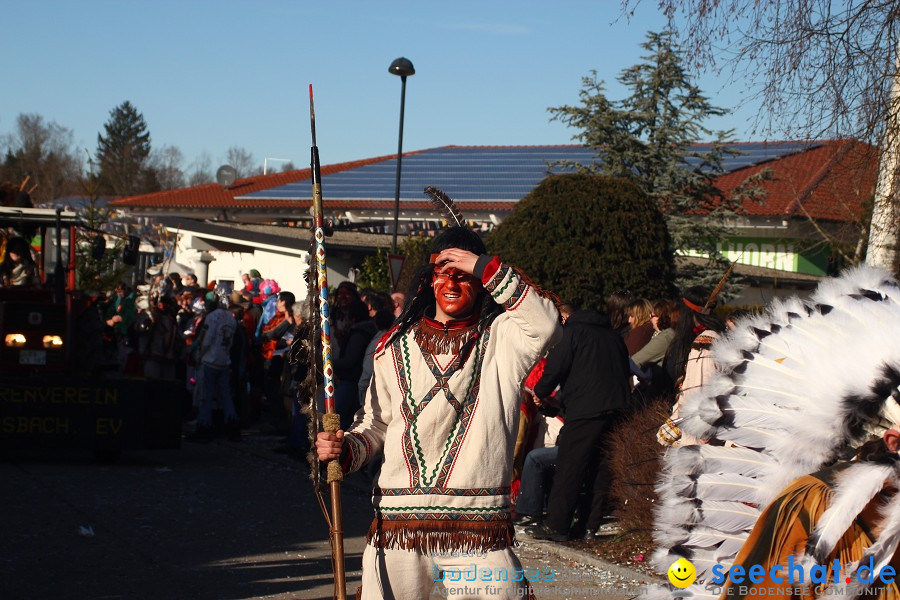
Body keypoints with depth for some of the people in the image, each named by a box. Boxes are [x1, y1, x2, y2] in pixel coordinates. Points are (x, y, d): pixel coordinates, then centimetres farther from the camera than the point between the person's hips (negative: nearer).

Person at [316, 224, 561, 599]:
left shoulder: (500, 338, 3)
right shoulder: (396, 346, 13)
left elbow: (545, 326, -19)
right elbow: (376, 425, 18)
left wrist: (486, 268, -17)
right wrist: (345, 449, -2)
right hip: (398, 523, 3)